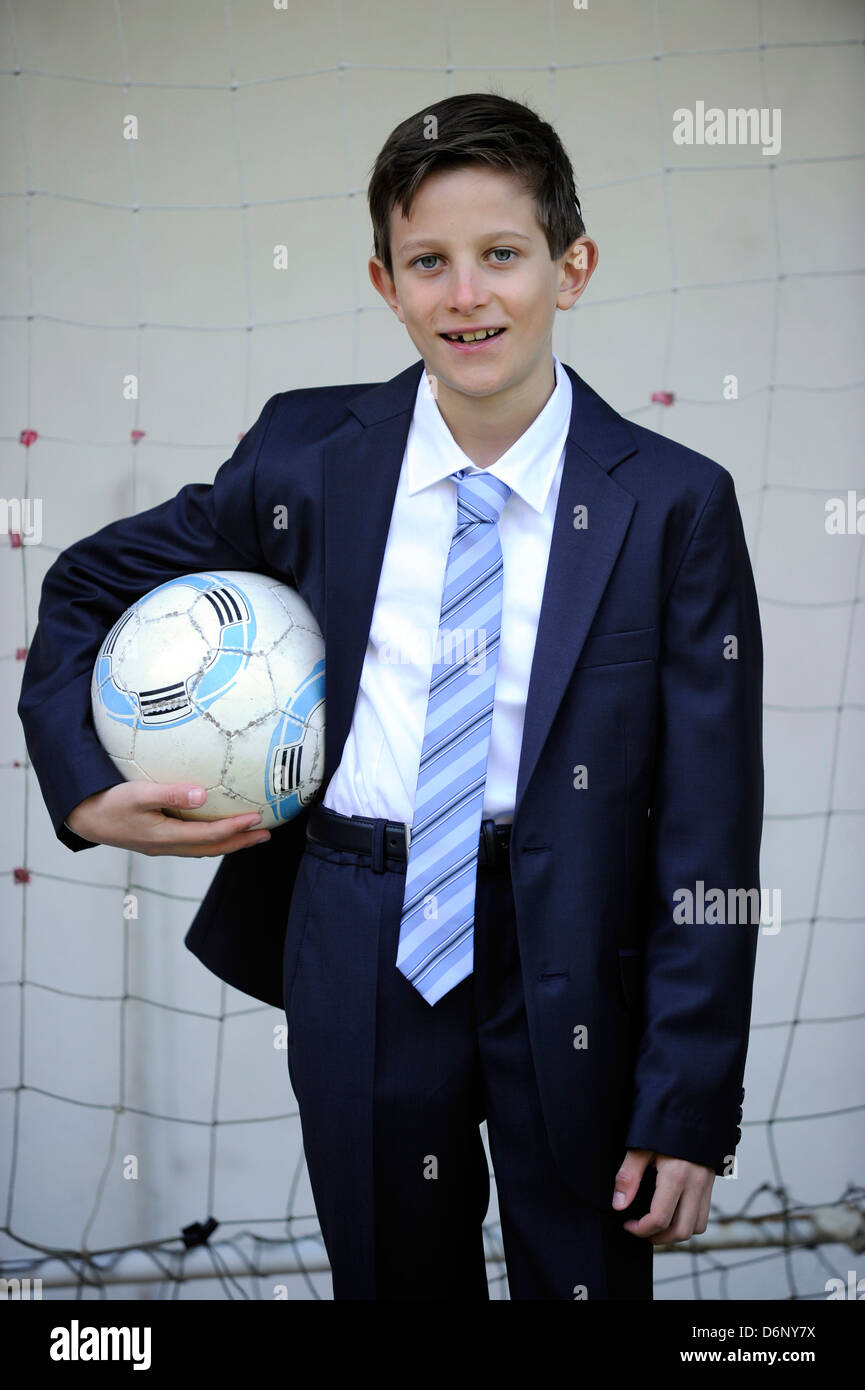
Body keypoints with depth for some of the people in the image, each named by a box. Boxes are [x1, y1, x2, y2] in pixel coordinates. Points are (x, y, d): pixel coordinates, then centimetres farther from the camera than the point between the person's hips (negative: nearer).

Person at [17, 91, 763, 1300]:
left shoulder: (675, 505, -9)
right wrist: (85, 788, -4)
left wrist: (689, 1108, -10)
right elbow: (87, 589, 11)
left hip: (571, 971, -1)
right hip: (359, 963, 2)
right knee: (392, 1276, 18)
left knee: (587, 1279, 13)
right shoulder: (306, 455, -3)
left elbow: (708, 833, -9)